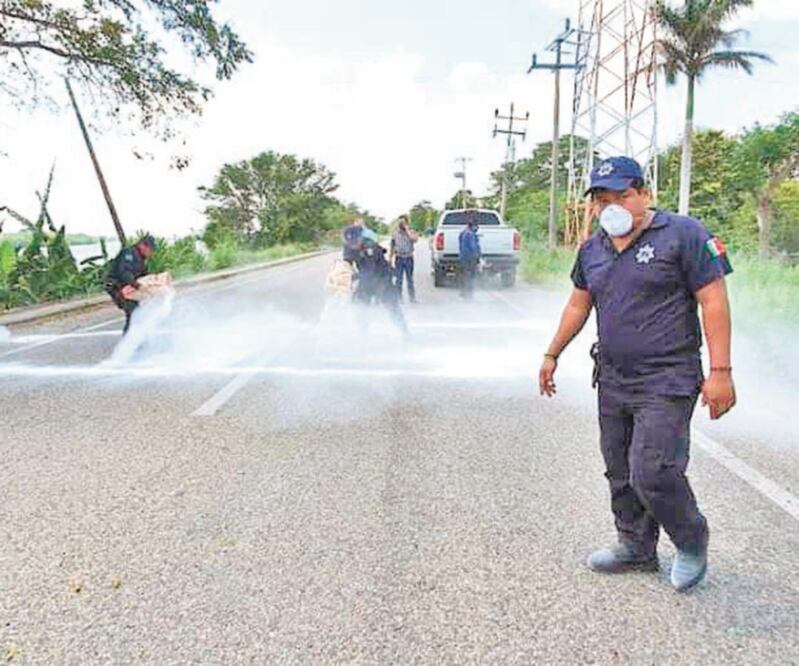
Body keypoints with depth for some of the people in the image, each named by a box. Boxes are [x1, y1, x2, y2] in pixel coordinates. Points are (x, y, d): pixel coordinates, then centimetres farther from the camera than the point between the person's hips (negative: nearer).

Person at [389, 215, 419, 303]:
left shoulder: (411, 232, 0)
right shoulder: (395, 234, 6)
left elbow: (415, 239, -24)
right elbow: (392, 248, 10)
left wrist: (407, 229, -18)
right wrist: (390, 259, 6)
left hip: (409, 258, -1)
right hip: (399, 258, 1)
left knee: (410, 279, 4)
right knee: (398, 280, 3)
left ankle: (412, 298, 11)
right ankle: (399, 298, 12)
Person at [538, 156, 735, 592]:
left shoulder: (683, 234, -8)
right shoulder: (592, 248, 11)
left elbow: (714, 303, -10)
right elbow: (577, 305, 20)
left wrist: (720, 372, -14)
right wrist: (552, 355, 22)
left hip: (667, 382, -6)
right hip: (612, 380, 7)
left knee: (652, 472, -11)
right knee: (620, 474, 12)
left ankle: (692, 543, 17)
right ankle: (636, 547, 31)